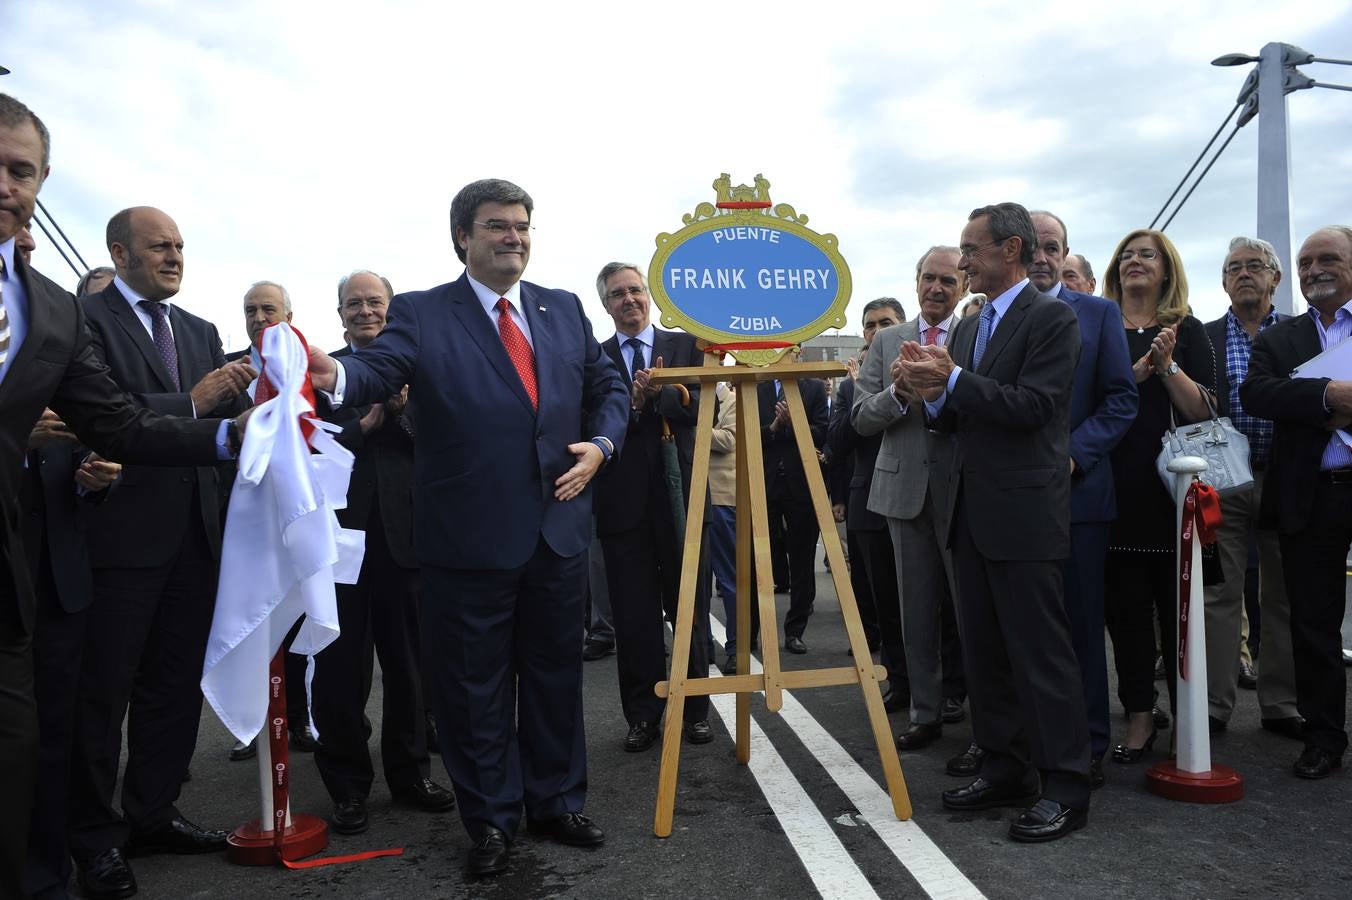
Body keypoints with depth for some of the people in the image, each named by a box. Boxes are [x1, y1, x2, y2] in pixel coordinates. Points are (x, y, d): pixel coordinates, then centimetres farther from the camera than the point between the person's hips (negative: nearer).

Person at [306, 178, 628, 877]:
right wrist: (335, 376, -42)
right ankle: (491, 820, 28)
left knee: (555, 675, 16)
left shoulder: (564, 310, 10)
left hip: (558, 531, 4)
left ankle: (556, 803, 35)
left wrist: (601, 444, -3)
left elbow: (608, 387, 15)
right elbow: (379, 370, -20)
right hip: (469, 540, -4)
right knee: (475, 688, 9)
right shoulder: (420, 314, -3)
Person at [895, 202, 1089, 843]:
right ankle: (1004, 769, 26)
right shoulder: (967, 328, 16)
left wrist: (952, 381, -21)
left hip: (1023, 512, -8)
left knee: (1040, 650, -2)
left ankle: (1064, 787, 9)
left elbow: (1034, 406, -19)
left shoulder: (1050, 318, -8)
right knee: (983, 650, 13)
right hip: (971, 513, 8)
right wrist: (929, 396, -4)